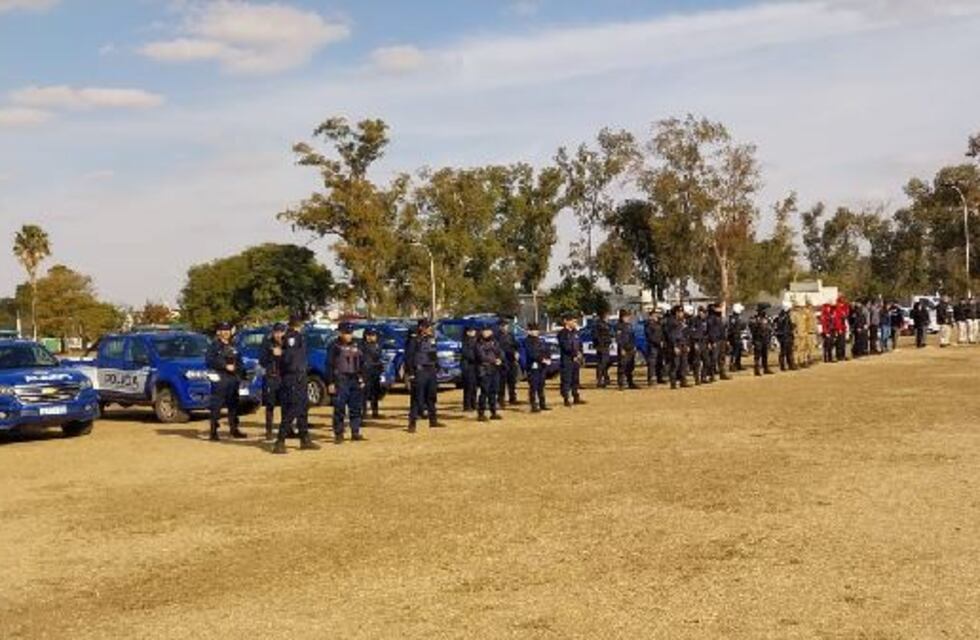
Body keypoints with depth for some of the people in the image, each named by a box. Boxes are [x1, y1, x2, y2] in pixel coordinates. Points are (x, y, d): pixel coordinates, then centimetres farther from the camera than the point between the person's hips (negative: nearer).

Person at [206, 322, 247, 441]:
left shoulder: (232, 347, 19)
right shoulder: (214, 346, 0)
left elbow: (240, 362, 19)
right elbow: (209, 360, -13)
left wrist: (235, 367, -3)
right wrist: (225, 366, -17)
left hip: (233, 379, 6)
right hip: (220, 379, -6)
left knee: (233, 405, 11)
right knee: (216, 406, -9)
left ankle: (234, 429, 20)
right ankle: (213, 432, -8)